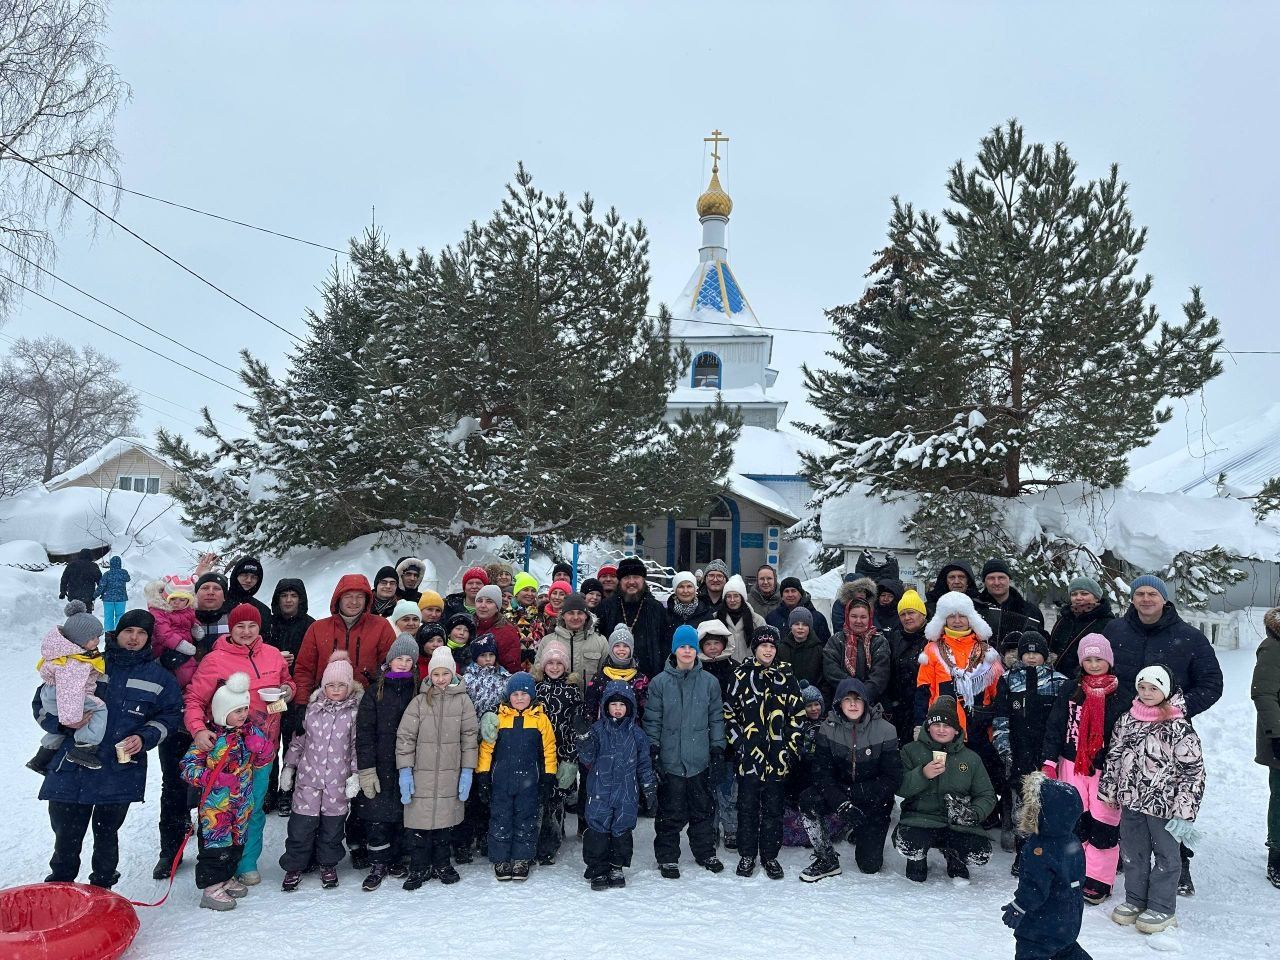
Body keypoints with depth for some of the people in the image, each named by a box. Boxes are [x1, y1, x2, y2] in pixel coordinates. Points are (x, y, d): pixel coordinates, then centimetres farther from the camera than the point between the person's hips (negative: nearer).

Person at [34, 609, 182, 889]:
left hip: (120, 774, 0)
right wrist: (62, 722, -11)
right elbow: (42, 702, 9)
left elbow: (171, 715, 9)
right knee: (66, 837, 8)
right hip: (70, 771, 0)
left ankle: (102, 890, 29)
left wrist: (145, 737, -8)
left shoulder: (158, 676, 6)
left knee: (106, 836, 13)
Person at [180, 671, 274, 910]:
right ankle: (211, 886, 9)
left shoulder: (250, 732, 3)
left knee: (237, 839, 16)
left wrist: (261, 746, -12)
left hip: (243, 803, 6)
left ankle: (227, 877, 32)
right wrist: (213, 779, -25)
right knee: (216, 842, -2)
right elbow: (189, 765, -14)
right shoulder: (209, 736, -15)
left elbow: (265, 760, 10)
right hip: (215, 804, -6)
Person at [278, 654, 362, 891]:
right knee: (301, 825, 3)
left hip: (339, 781, -1)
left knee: (333, 825, 8)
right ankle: (294, 867, 21)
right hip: (308, 776, 1)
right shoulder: (312, 708, 4)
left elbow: (357, 746, -1)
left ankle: (328, 864, 28)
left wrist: (355, 774, -5)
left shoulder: (355, 711, -3)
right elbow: (299, 739, 13)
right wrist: (288, 766, 12)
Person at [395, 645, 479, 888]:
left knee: (445, 820, 10)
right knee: (419, 822, 1)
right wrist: (405, 771, -6)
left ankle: (441, 865, 28)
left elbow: (470, 736, 1)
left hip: (450, 775, 1)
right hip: (421, 775, 0)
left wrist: (467, 770, -3)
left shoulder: (462, 700, 0)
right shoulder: (419, 701, 0)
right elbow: (405, 736, -1)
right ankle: (419, 868, 17)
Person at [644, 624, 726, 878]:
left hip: (700, 760, 2)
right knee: (670, 813, 5)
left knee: (703, 809, 14)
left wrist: (718, 751, 3)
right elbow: (652, 721, 0)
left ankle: (705, 853, 32)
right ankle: (667, 858, 21)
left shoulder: (709, 682, 3)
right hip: (670, 761, -2)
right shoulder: (660, 682, -3)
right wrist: (653, 753, -5)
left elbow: (717, 719, 7)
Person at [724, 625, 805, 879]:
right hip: (748, 753, -1)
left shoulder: (786, 676, 5)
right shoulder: (741, 675, 2)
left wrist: (792, 746, 2)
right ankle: (747, 855, 20)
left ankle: (770, 856, 21)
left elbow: (797, 714, 7)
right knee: (747, 805, 7)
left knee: (773, 807, 8)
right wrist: (736, 741, -3)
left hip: (777, 755, 1)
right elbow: (729, 712, 5)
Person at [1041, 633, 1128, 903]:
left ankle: (1098, 879, 12)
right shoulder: (1070, 689, 3)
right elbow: (1055, 726, 1)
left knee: (1104, 824, 0)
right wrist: (1049, 761, -5)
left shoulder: (1121, 695, 0)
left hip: (1107, 767, -1)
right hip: (1072, 764, 1)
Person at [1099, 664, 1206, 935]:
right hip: (1131, 801, 5)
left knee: (1165, 855, 9)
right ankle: (1135, 900, 30)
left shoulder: (1179, 727, -13)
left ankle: (1162, 908, 23)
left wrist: (1184, 811, -15)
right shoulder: (1127, 721, 3)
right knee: (1133, 853, 15)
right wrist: (1109, 792, 13)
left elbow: (1193, 771, -13)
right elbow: (1114, 757, 12)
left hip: (1164, 804, -5)